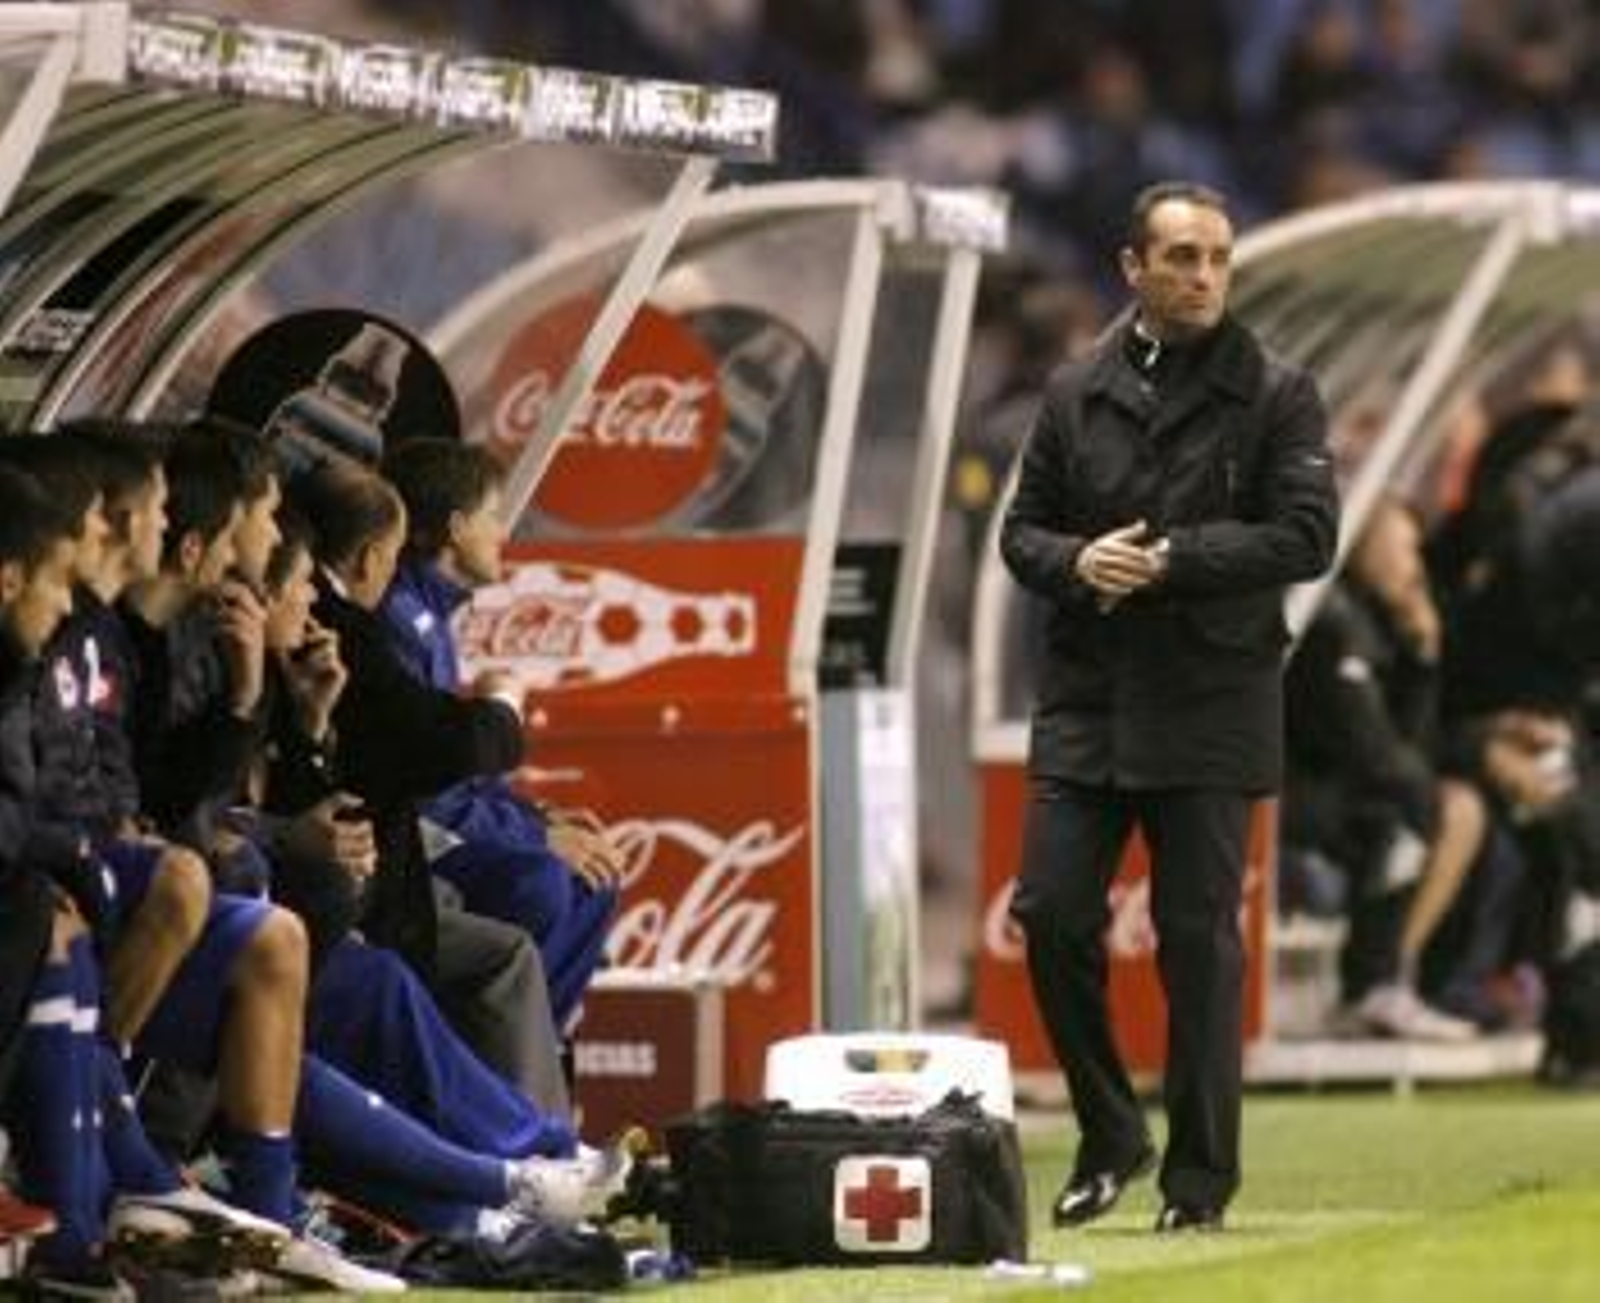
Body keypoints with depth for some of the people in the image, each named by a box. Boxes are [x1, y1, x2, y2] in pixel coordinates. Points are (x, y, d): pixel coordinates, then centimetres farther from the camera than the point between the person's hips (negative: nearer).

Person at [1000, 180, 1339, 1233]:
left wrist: (1171, 561, -14)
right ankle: (1109, 1138, 16)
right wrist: (1077, 562, -8)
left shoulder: (1276, 396, 0)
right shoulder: (1078, 394, 11)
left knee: (1201, 940, 0)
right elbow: (1023, 530, 14)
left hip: (1211, 708, -3)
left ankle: (1200, 1180, 8)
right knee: (1052, 917, -1)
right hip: (1086, 701, 3)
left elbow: (1306, 537, -8)